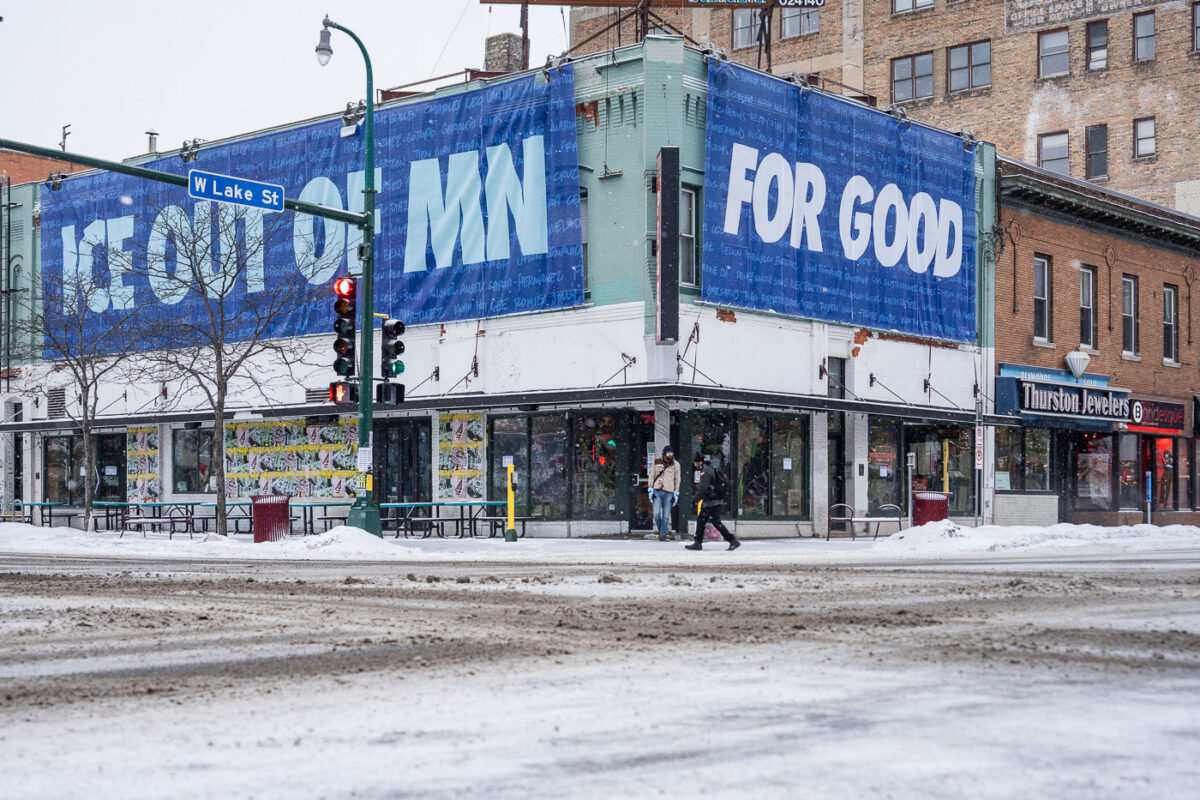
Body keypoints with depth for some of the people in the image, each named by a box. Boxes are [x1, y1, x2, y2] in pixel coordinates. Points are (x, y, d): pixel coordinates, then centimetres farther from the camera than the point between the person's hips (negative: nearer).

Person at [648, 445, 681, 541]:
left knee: (666, 515, -3)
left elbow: (677, 479, 12)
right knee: (657, 514, -8)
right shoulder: (657, 462, 7)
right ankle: (661, 531, 14)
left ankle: (663, 534, 4)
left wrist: (676, 493, 7)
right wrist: (651, 490, 5)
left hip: (669, 492, 0)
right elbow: (652, 477, 12)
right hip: (657, 491, 0)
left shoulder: (676, 464, 8)